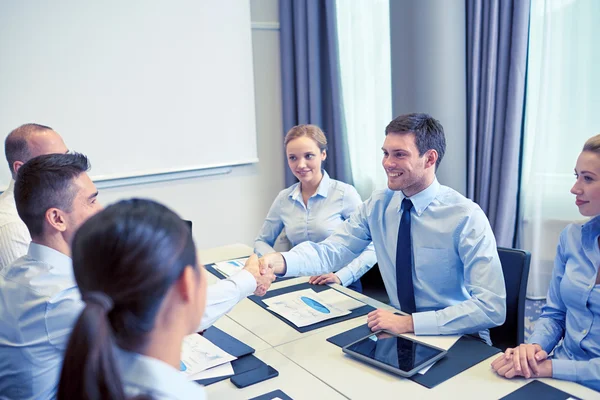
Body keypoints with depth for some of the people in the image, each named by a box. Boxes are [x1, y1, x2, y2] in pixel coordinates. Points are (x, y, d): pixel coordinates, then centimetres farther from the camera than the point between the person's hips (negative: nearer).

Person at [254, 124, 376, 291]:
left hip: (342, 288, -3)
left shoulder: (344, 193, -7)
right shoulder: (284, 198, 5)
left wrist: (341, 277, -22)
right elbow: (261, 242, 15)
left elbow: (371, 250, -8)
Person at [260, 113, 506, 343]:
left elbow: (492, 307, -22)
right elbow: (331, 251, -12)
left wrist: (409, 323, -28)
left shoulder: (466, 217, -17)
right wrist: (280, 261, -31)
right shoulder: (377, 205, -2)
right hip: (401, 331, 5)